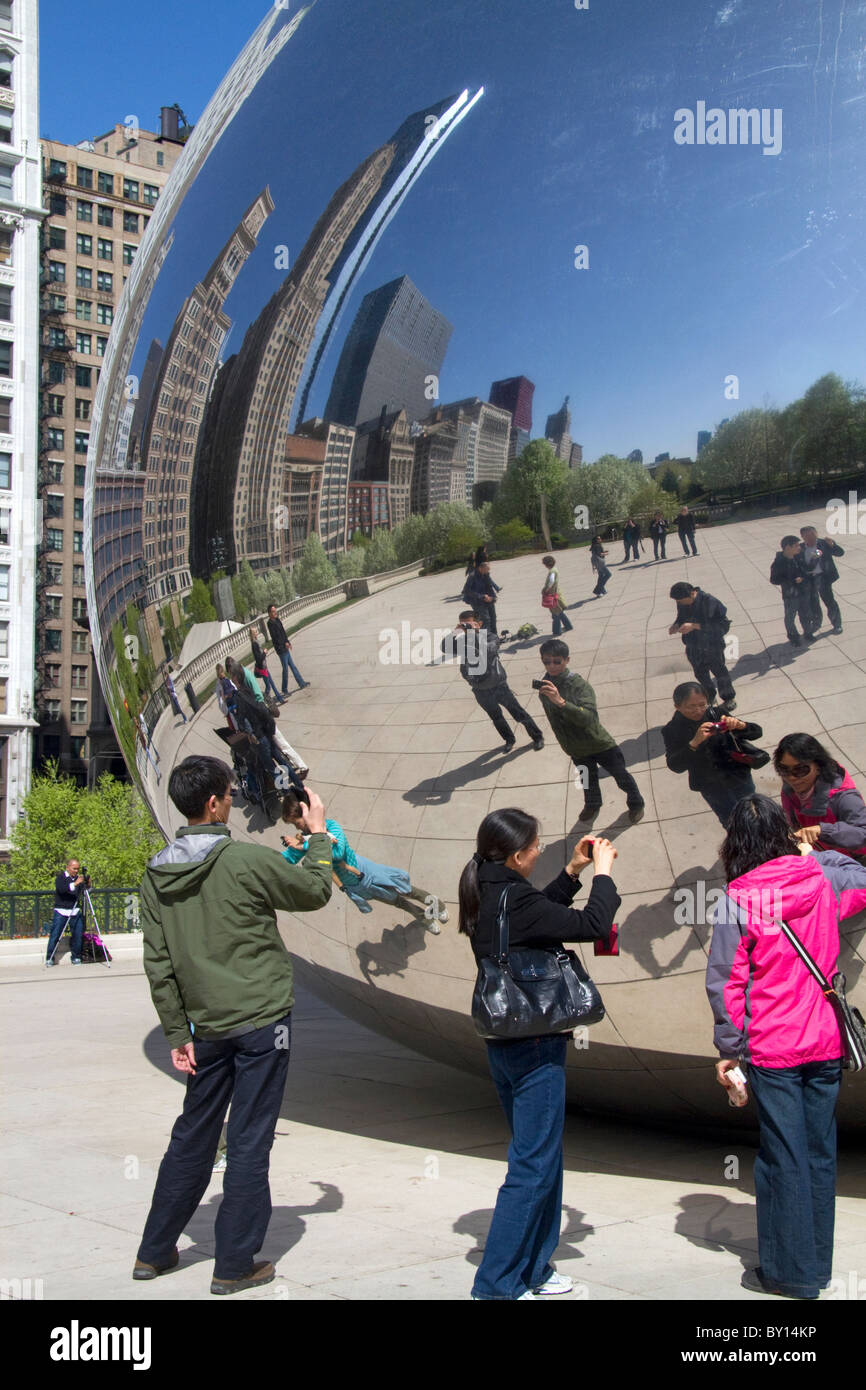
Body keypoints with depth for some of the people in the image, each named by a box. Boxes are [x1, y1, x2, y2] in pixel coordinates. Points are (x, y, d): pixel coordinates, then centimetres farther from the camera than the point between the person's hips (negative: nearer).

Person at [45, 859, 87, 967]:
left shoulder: (78, 878, 11)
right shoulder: (60, 878, -3)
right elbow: (61, 889, -22)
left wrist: (86, 884, -8)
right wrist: (75, 884, -31)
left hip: (75, 912, 4)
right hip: (61, 911, -4)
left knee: (78, 935, 0)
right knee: (55, 935, -2)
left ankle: (76, 957, 13)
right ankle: (49, 959, 7)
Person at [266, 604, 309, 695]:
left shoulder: (277, 620, 10)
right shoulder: (270, 623, -16)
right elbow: (275, 637, -21)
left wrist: (287, 642, 8)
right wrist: (284, 644, -19)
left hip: (285, 647, 9)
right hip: (281, 648, -9)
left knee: (293, 666, 16)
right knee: (285, 669, -1)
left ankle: (301, 683, 25)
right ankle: (285, 690, 9)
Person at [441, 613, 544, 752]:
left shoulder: (490, 637, -15)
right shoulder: (462, 641, -7)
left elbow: (486, 651, -36)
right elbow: (445, 648, -24)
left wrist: (473, 632, -39)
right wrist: (455, 632, -38)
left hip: (498, 686, -4)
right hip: (480, 691, 4)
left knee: (519, 714, 6)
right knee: (496, 717, 21)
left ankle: (537, 737, 26)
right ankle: (509, 740, 44)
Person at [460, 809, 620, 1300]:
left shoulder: (487, 894, 5)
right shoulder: (515, 899, -23)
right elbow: (593, 925, -21)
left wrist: (573, 871, 16)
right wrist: (603, 873, -7)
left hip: (505, 1042, 10)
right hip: (535, 1047, -10)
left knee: (542, 1158, 21)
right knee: (533, 1167, -1)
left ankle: (533, 1268, 32)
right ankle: (497, 1285, 5)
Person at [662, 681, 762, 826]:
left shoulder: (716, 715, -10)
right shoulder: (672, 731, -13)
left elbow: (757, 732, -8)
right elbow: (675, 766, -26)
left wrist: (740, 726, -31)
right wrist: (695, 742, -40)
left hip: (739, 776, 2)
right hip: (711, 786, -2)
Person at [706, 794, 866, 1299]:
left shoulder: (737, 901, -11)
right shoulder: (821, 879, -2)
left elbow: (725, 982, -11)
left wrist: (730, 1050, -3)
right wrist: (817, 853, 24)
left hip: (772, 1049, -4)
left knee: (784, 1158, 4)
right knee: (820, 1153, 13)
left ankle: (791, 1271, 13)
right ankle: (817, 1264, 24)